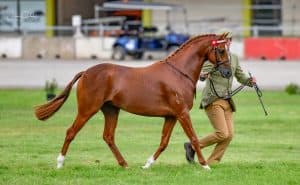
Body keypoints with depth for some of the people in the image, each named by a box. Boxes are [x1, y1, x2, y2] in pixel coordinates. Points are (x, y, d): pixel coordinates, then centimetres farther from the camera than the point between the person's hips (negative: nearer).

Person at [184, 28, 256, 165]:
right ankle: (192, 146, 1)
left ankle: (211, 163, 5)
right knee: (222, 133, -16)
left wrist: (250, 81, 0)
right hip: (213, 100, -7)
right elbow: (202, 75, -14)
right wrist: (203, 76, -38)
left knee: (229, 135, -4)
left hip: (227, 102, 7)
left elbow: (241, 78, 21)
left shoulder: (234, 58, 14)